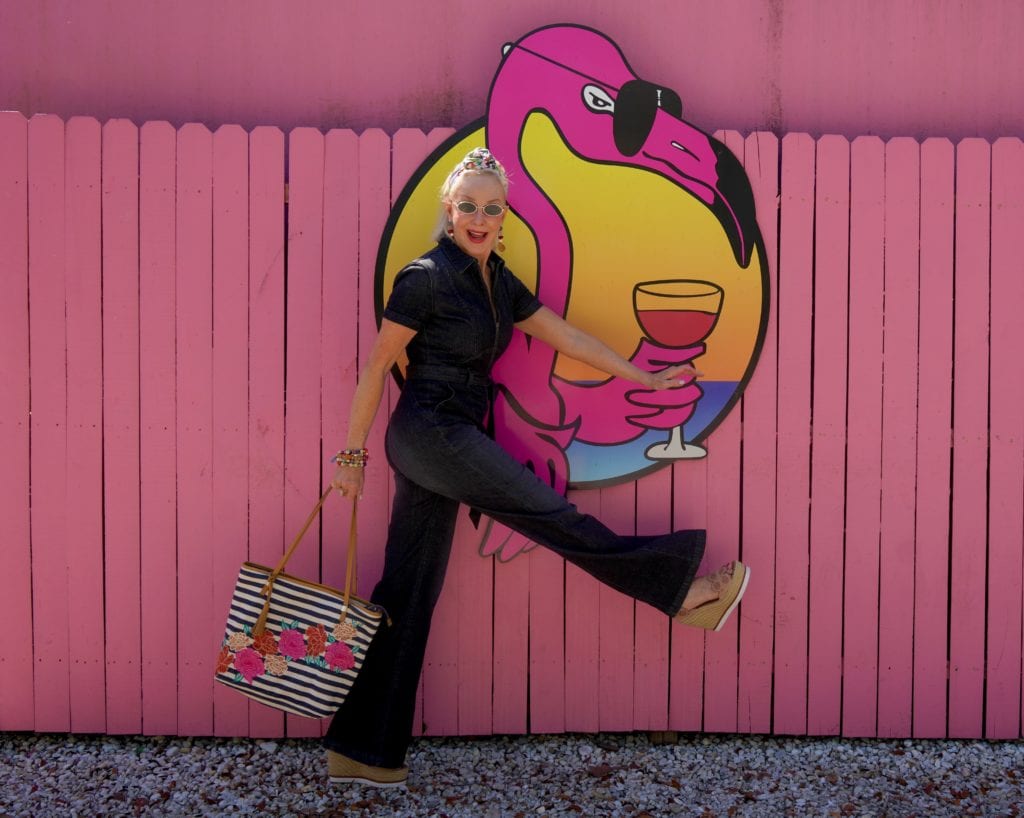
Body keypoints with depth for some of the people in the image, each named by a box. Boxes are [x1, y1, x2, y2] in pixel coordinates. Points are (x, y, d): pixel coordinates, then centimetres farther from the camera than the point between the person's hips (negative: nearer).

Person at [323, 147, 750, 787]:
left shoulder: (498, 282, 14)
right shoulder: (426, 277, -9)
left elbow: (564, 334, 17)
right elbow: (377, 365, -8)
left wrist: (642, 378, 17)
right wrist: (353, 452, -7)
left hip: (446, 443, 8)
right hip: (432, 430, -8)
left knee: (408, 592, 8)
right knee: (553, 515, 0)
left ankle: (360, 751, 15)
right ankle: (681, 591, 15)